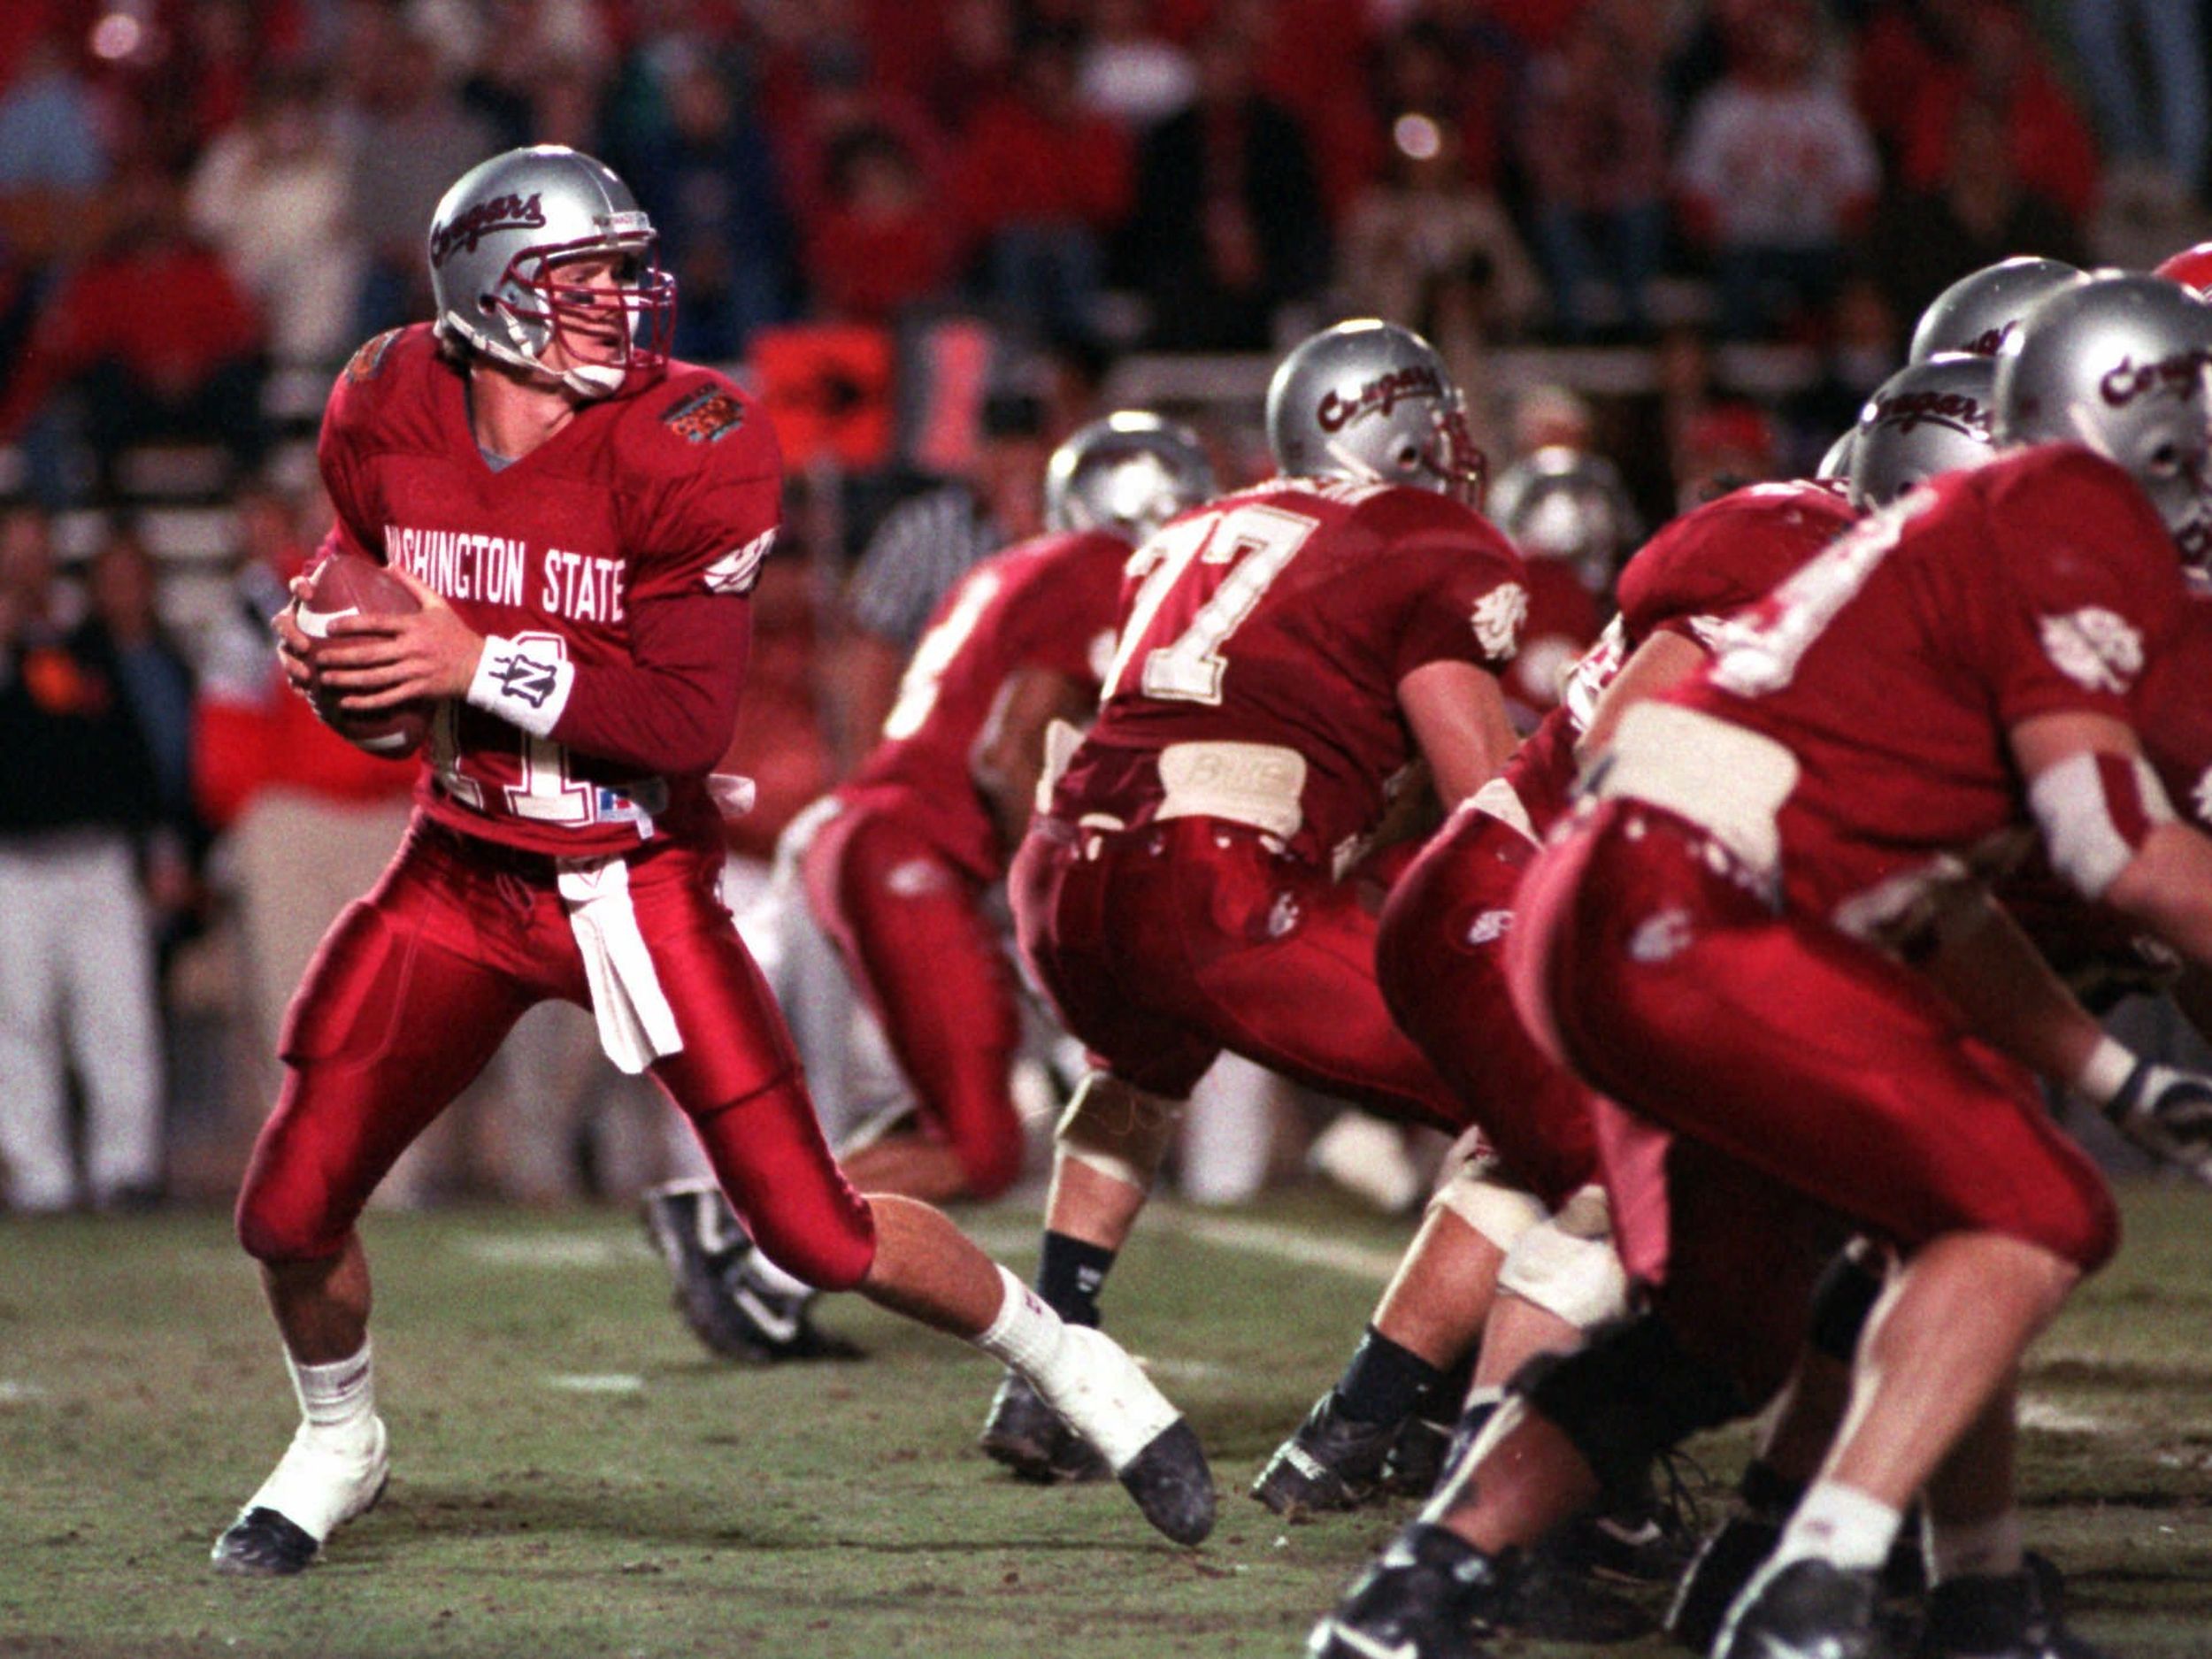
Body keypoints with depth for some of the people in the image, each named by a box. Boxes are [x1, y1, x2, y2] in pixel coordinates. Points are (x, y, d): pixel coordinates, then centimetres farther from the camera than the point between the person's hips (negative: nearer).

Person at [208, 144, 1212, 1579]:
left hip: (640, 885, -3)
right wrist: (331, 658, -12)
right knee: (291, 1212, -1)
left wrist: (486, 665, -26)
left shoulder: (678, 452, -17)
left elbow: (689, 719, -20)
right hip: (463, 870, 4)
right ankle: (338, 1442, 29)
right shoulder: (391, 423, -4)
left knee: (817, 1231, -6)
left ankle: (1066, 1360, 18)